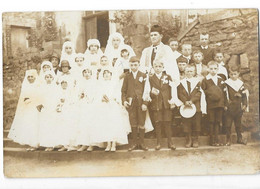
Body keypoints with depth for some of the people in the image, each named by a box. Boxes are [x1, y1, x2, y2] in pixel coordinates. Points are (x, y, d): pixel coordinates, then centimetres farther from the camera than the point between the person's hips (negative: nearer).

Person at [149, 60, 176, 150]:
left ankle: (170, 142, 12)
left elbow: (171, 90, 6)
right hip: (156, 104, 0)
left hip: (166, 103, 0)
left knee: (167, 123, 3)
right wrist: (152, 93, -19)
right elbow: (149, 93, 5)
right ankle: (159, 142, 13)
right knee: (157, 124, 3)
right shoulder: (151, 79, 6)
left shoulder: (168, 77, 9)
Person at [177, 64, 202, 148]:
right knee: (186, 124, 4)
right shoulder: (181, 82, 7)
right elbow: (180, 94, 0)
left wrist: (192, 100, -17)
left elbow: (198, 94, -4)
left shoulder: (197, 82, 4)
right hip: (185, 107, 1)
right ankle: (188, 140, 14)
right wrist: (185, 101, -16)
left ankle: (195, 140, 14)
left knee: (196, 124, 3)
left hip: (196, 106, 0)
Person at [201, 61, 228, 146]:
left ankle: (216, 140, 14)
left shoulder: (221, 80, 10)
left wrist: (225, 104, 7)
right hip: (210, 105, -3)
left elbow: (224, 92, 11)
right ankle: (212, 140, 9)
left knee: (218, 122, 7)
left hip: (220, 104, 3)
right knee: (211, 122, 2)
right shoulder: (205, 80, -1)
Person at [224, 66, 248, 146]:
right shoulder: (226, 83, -6)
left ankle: (239, 138, 25)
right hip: (229, 108, -3)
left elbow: (244, 95, 9)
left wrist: (245, 105, 4)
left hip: (239, 108, 3)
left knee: (238, 123, 15)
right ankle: (228, 140, 8)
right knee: (228, 124, 0)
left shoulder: (241, 84, 6)